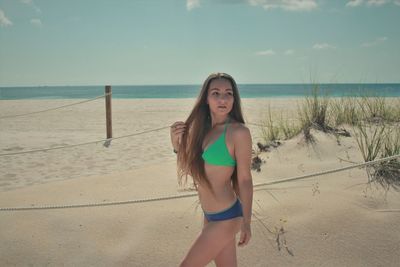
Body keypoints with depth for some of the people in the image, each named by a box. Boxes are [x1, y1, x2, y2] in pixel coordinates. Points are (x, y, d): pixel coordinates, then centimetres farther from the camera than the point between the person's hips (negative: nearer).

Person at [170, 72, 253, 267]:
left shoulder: (238, 132, -17)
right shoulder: (203, 128, 3)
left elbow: (245, 179, -13)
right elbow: (190, 169, 10)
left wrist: (247, 222, -9)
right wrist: (177, 145, -6)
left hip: (225, 217, -6)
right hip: (211, 215, 6)